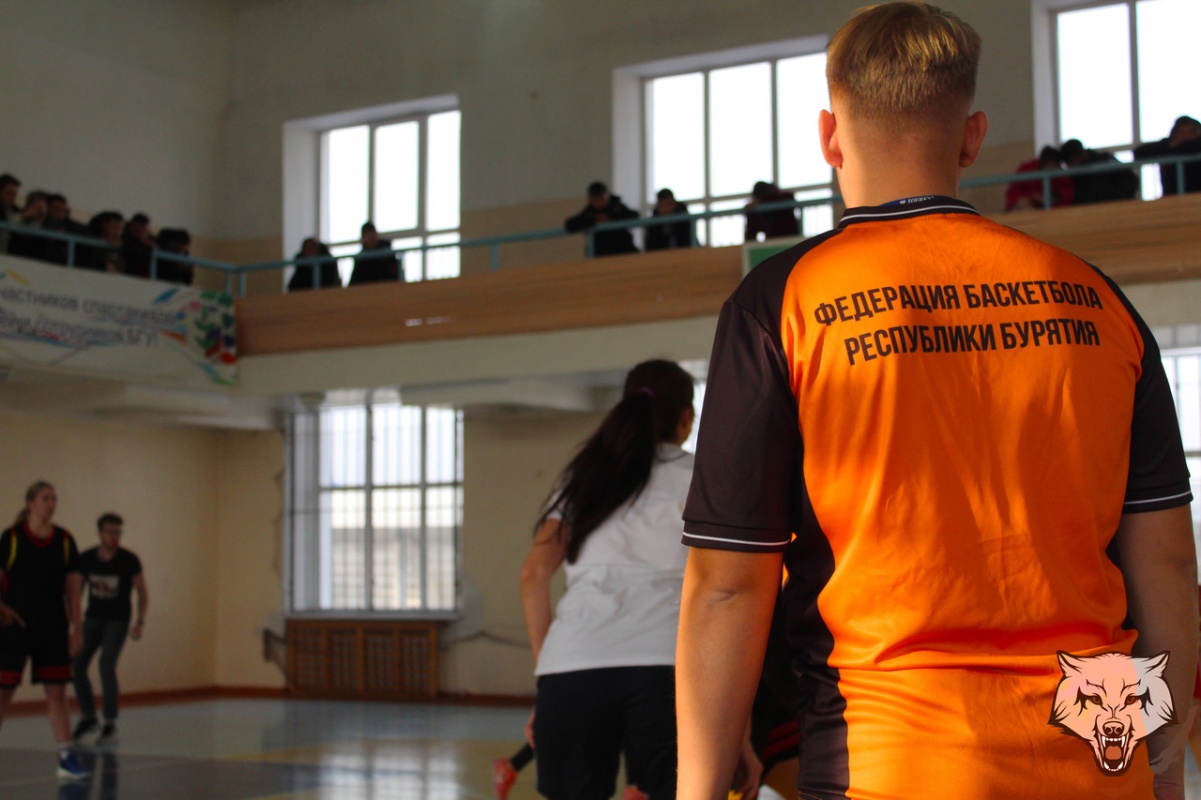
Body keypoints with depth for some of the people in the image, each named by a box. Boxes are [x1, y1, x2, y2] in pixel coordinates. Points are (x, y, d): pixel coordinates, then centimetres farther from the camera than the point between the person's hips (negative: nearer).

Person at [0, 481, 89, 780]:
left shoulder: (64, 540, 5)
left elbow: (72, 586, 7)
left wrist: (76, 626, 4)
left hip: (54, 630, 3)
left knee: (57, 693, 3)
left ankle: (66, 757, 5)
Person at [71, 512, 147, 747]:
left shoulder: (129, 560, -12)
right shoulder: (86, 559, -5)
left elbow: (142, 593, -4)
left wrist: (140, 622, -15)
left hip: (118, 621, -4)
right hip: (93, 619, 4)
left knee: (106, 666, -20)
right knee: (77, 666, -4)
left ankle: (110, 726, -9)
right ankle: (88, 718, 19)